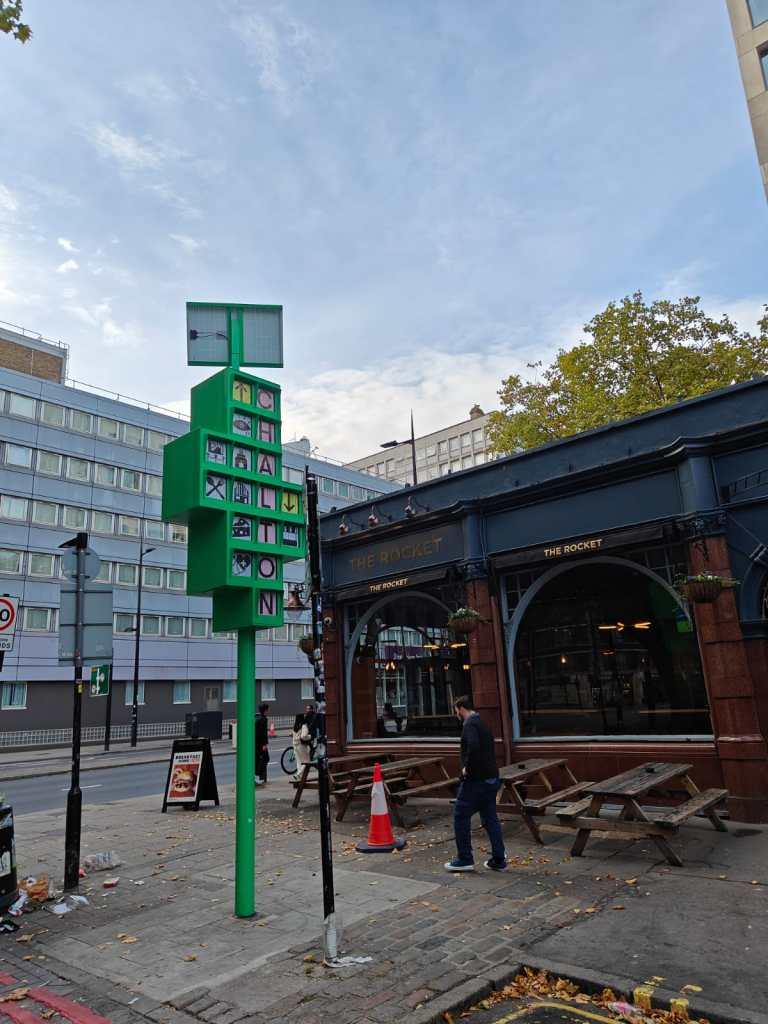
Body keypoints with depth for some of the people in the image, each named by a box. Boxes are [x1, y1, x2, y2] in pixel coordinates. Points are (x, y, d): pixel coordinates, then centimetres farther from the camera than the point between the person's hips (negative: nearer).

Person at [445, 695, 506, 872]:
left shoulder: (469, 724, -14)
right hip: (491, 778, 9)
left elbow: (473, 746, -31)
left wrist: (467, 767, -18)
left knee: (461, 816, 2)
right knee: (490, 818, 14)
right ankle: (499, 860, 16)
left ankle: (465, 859, 8)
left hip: (476, 779, -9)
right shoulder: (482, 723, 15)